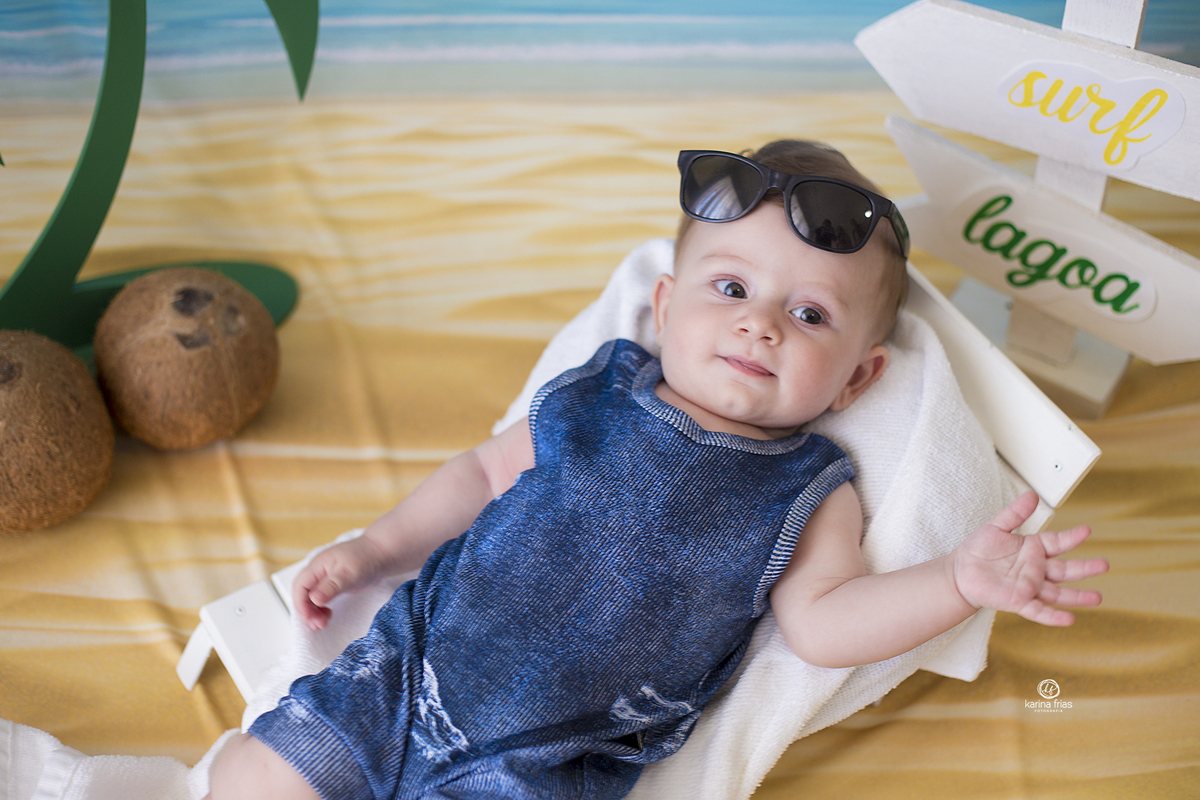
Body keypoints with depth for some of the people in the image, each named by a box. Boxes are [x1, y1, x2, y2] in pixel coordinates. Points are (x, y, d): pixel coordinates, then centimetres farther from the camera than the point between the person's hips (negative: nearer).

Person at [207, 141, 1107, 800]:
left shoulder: (809, 496, 0)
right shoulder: (594, 399, 3)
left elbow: (822, 623, -10)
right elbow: (484, 474, 15)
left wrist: (960, 578, -25)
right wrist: (375, 550, 9)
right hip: (410, 668, 3)